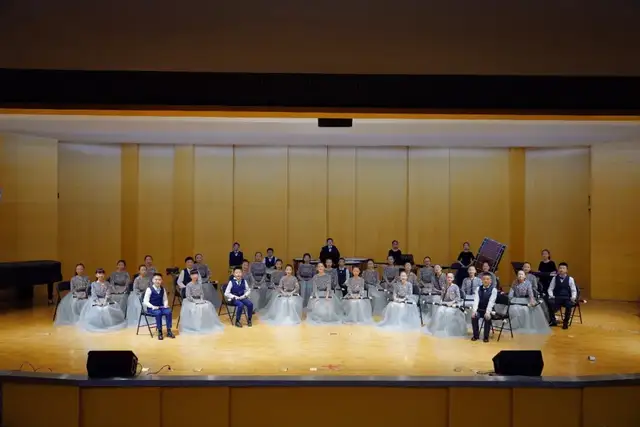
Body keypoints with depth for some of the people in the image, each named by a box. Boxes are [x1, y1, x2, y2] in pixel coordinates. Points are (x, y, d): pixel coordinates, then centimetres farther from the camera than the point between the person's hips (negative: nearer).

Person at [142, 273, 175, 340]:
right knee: (158, 313, -36)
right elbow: (145, 301, -12)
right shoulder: (149, 289, -9)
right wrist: (153, 307, -25)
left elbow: (165, 299, 14)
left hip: (160, 307, 4)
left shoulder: (163, 289, 7)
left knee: (168, 311, -26)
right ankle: (160, 332, -21)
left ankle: (169, 331, -15)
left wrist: (165, 305, -8)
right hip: (151, 308, -4)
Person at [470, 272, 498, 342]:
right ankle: (476, 335, -7)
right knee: (474, 316, -24)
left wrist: (487, 312, -31)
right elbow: (476, 300, -10)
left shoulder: (494, 290, -8)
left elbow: (491, 301, -19)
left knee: (487, 318, -31)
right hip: (480, 309, 3)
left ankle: (486, 337, -13)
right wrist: (474, 311, -24)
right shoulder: (478, 289, 2)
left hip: (488, 310, -3)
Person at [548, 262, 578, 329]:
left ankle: (565, 322, -8)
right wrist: (551, 295, -13)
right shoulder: (555, 278, 8)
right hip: (557, 298, 1)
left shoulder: (570, 279, 5)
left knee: (569, 305, -35)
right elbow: (550, 289, 6)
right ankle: (553, 321, -1)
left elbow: (574, 290, 3)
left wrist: (573, 297, -15)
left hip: (567, 298, -1)